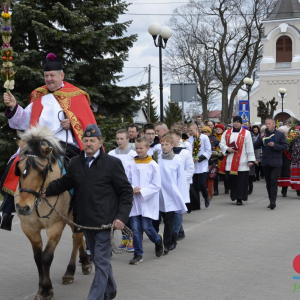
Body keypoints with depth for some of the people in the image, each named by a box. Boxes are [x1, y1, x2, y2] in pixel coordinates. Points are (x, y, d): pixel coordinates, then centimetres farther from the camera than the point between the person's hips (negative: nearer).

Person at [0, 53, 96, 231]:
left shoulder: (76, 96, 6)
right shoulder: (39, 97, 18)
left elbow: (88, 123, 4)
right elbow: (24, 121, 17)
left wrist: (73, 123, -13)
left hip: (66, 145, -4)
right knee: (15, 163, -13)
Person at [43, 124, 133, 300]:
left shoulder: (113, 163, -8)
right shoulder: (75, 163, 5)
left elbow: (126, 192, -6)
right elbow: (65, 183, 18)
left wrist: (122, 217, -15)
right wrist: (47, 190, 0)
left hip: (105, 221, -6)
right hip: (86, 221, 6)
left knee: (101, 261, -5)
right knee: (100, 258, 20)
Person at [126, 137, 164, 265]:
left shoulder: (153, 165, -5)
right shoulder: (132, 164, 5)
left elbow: (157, 185, -6)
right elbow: (128, 180, 10)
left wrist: (142, 191, -14)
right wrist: (132, 188, -10)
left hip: (147, 201, -3)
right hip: (134, 201, 3)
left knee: (146, 227, -5)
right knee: (135, 228, 0)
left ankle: (158, 240, 27)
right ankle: (138, 254, 10)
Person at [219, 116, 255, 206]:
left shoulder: (246, 133, 2)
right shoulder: (227, 133, 13)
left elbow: (249, 148, -1)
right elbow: (222, 144, 12)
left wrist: (250, 160, -7)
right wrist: (227, 149, -10)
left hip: (241, 163, -3)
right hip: (229, 163, 3)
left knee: (241, 181, -5)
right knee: (231, 181, 3)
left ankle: (239, 198, -2)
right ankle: (234, 196, 15)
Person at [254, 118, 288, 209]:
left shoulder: (280, 135, 2)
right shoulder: (263, 134, 11)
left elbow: (285, 147, -4)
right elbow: (256, 146, 5)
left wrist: (274, 145, -17)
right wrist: (260, 138, -10)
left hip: (276, 163, -4)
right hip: (266, 163, 4)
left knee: (273, 181, -14)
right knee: (268, 183, 8)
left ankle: (273, 201, -14)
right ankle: (271, 202, 15)